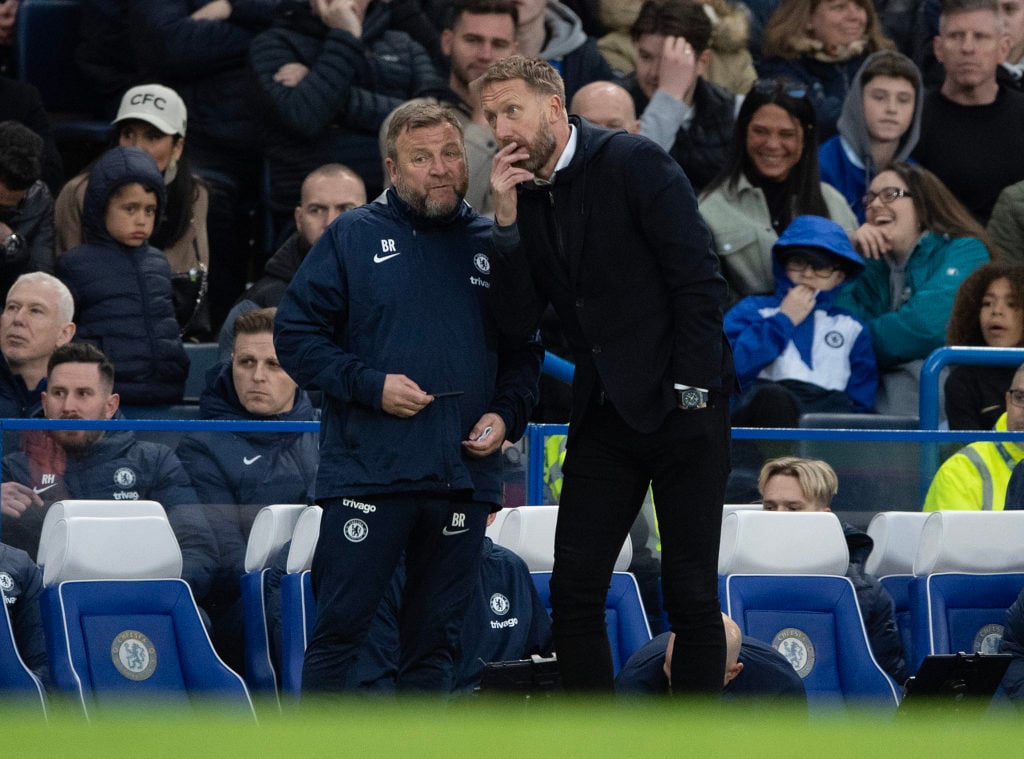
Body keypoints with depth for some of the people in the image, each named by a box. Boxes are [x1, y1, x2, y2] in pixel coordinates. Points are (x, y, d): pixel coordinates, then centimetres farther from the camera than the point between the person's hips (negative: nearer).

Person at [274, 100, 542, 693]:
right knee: (340, 627, -6)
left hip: (465, 475, 3)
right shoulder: (354, 238, 2)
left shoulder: (493, 245, 11)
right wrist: (369, 384, -11)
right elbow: (295, 335, 0)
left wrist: (506, 415, 0)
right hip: (367, 472, -3)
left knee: (436, 638, 7)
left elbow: (525, 351, 18)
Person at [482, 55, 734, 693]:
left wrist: (689, 394, -15)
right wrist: (507, 220, -7)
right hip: (605, 417, 6)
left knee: (692, 594, -3)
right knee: (574, 591, -1)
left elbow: (700, 282, -12)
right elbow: (520, 320, 2)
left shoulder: (635, 163, -9)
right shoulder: (525, 196, 9)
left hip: (682, 407, -6)